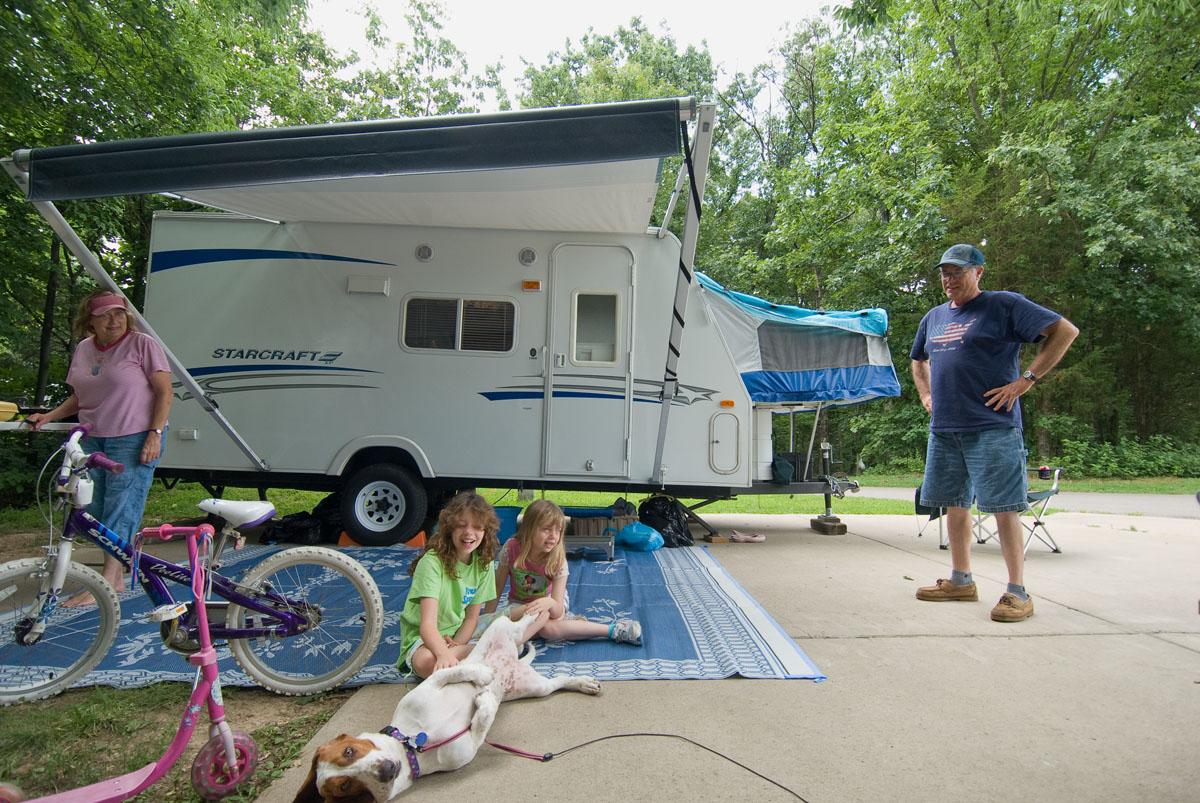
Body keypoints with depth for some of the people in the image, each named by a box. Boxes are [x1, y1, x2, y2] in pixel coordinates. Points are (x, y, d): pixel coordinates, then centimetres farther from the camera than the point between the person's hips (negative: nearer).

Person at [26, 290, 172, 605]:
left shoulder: (142, 344, -6)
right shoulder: (83, 349, 12)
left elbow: (164, 392, -9)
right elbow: (79, 397, 21)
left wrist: (155, 434, -17)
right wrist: (49, 416, 4)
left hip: (134, 440, -7)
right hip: (93, 440, 7)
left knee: (121, 509, -6)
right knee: (97, 511, 9)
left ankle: (106, 582, 0)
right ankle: (117, 577, 21)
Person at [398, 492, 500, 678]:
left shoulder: (484, 564, -3)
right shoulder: (432, 561, -21)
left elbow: (472, 617, 0)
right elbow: (428, 624, -30)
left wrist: (454, 649, -19)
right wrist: (444, 655, -49)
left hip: (459, 634, 4)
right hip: (421, 637, -4)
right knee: (428, 662, -40)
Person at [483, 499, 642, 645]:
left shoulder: (558, 560, -25)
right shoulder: (511, 548, -24)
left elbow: (557, 611, -31)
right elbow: (498, 587, -12)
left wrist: (549, 603, -53)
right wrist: (486, 621, -15)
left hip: (551, 599, -1)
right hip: (519, 604, 1)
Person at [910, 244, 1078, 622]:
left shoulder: (1004, 304, -1)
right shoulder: (934, 317, 18)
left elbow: (1065, 330, -6)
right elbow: (918, 360, 34)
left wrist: (1026, 380, -11)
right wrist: (926, 394, 18)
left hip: (992, 426, -7)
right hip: (944, 428, 7)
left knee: (1003, 506, -6)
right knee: (954, 505, 11)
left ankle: (1017, 592, 3)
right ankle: (961, 581, 22)